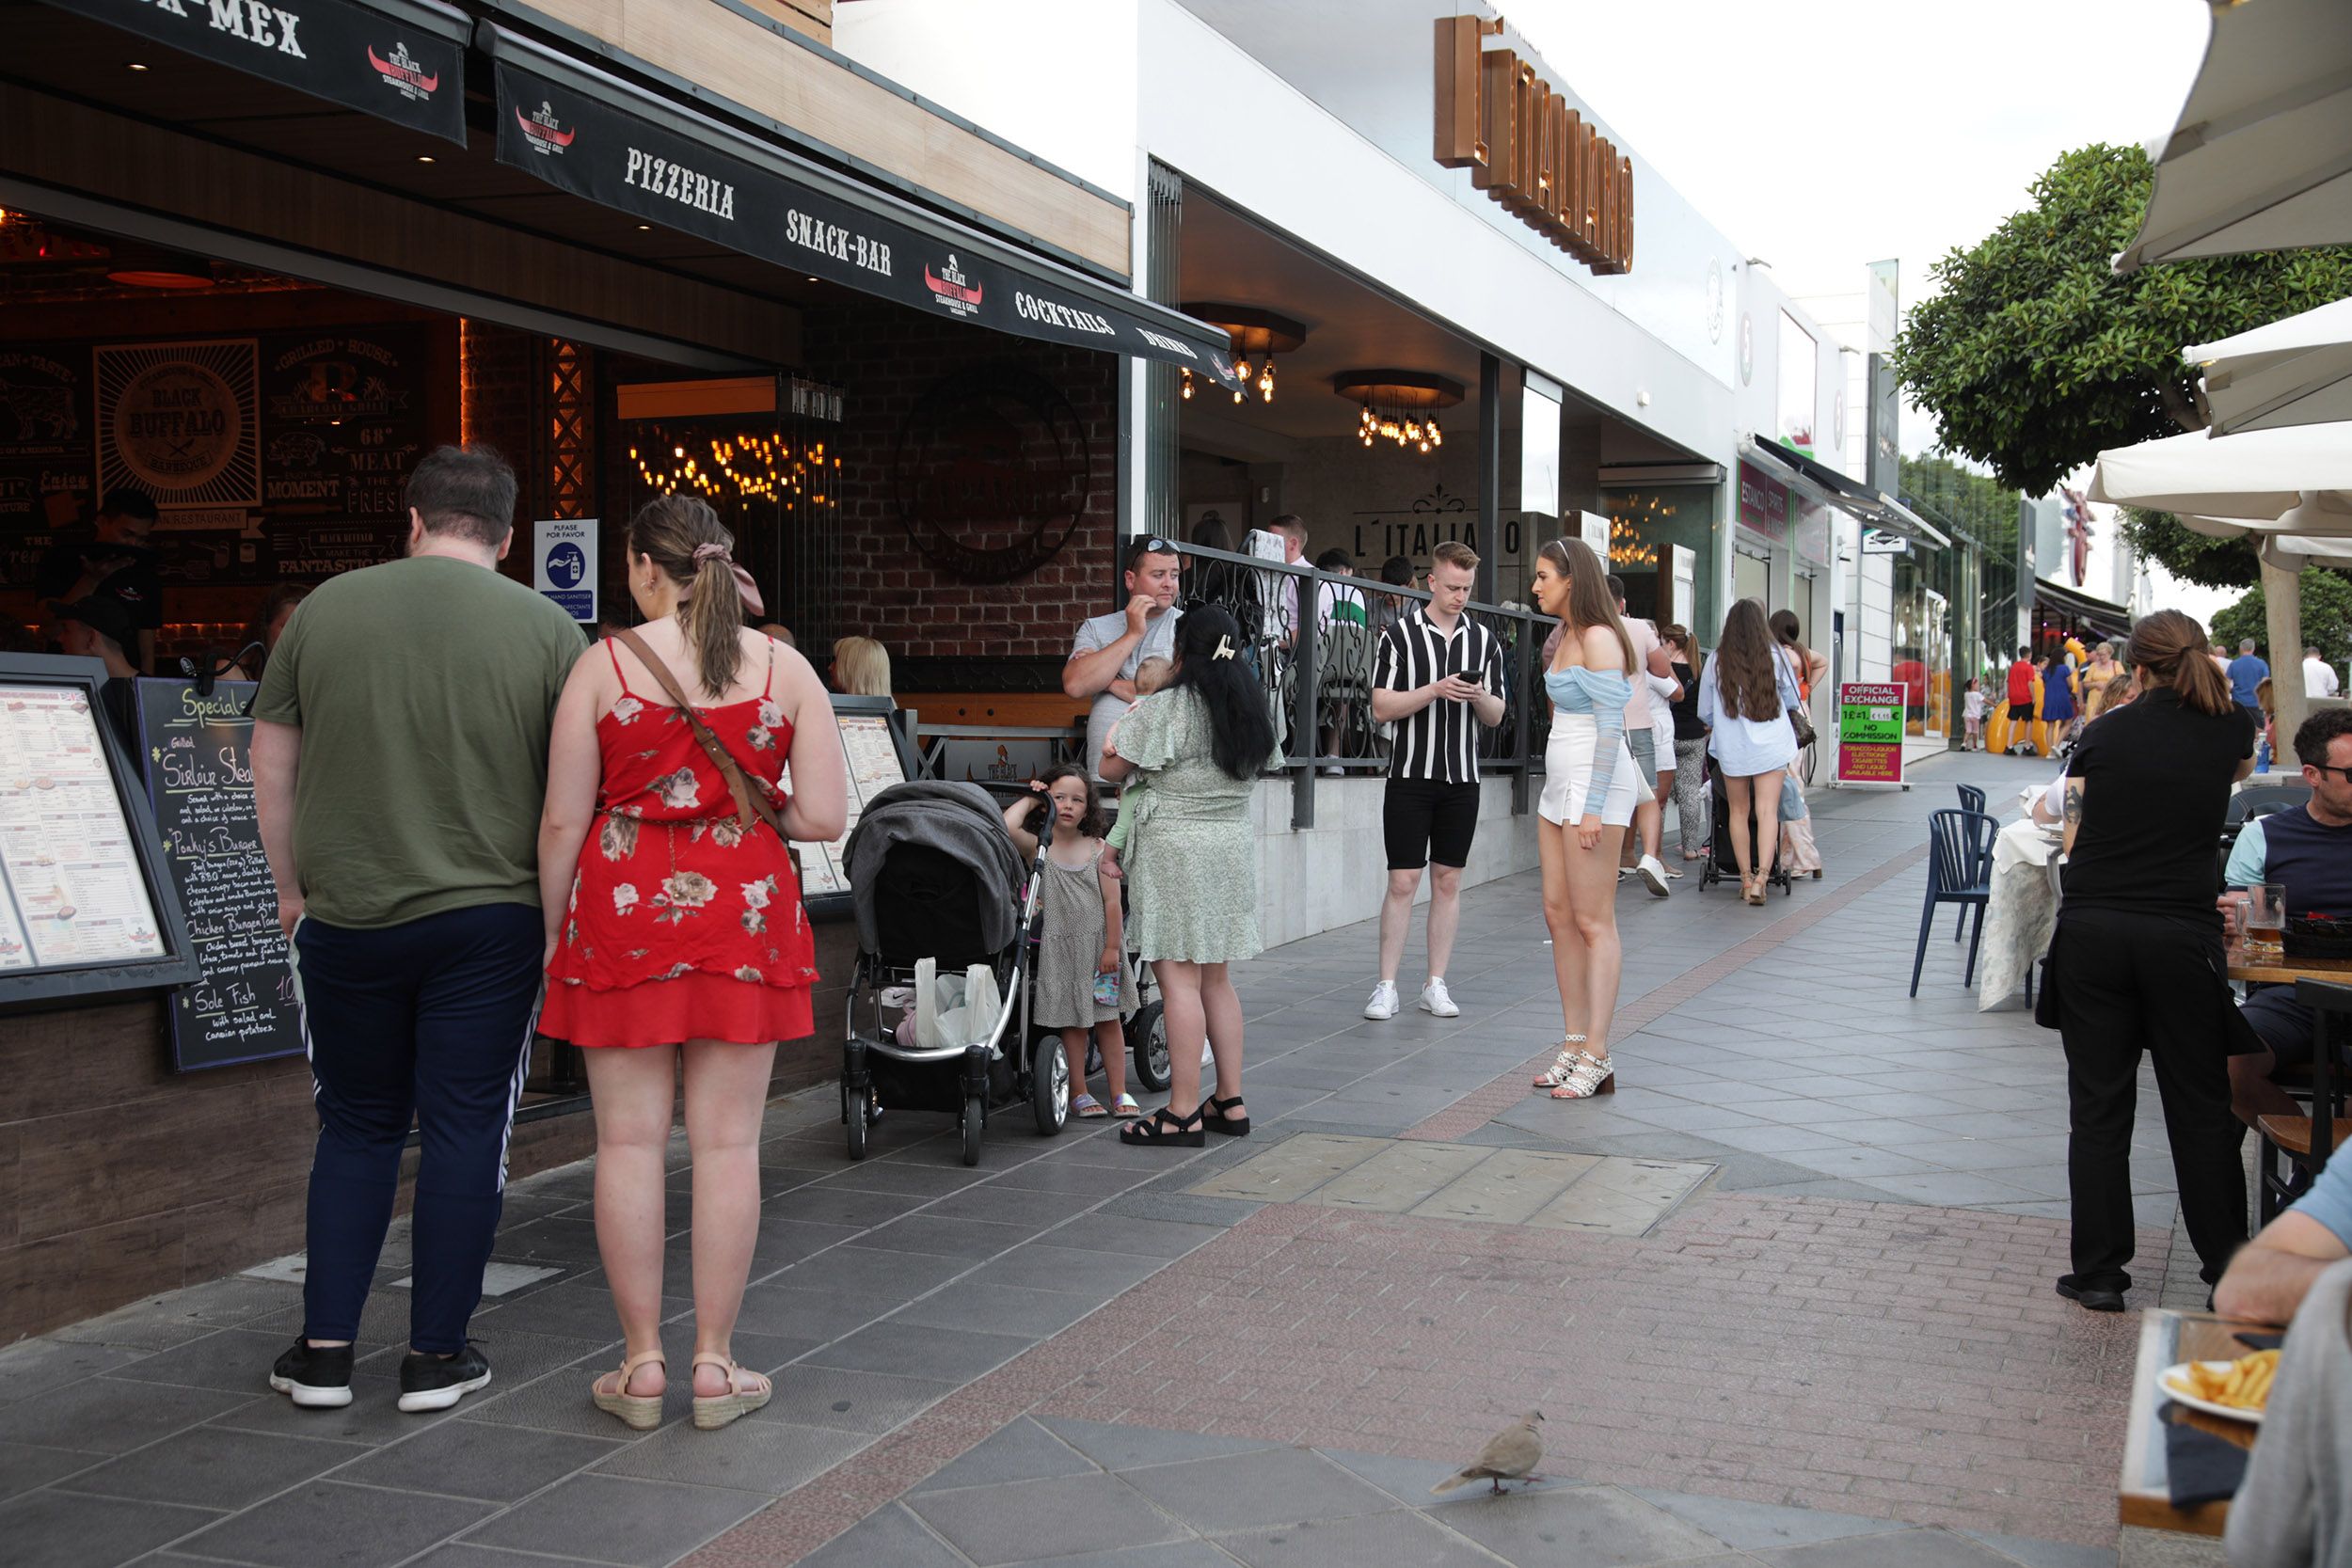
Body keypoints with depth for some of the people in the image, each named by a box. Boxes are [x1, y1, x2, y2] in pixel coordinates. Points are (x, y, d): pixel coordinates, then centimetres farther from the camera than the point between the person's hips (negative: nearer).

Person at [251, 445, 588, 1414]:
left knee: (358, 1127, 15)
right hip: (488, 917, -2)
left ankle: (324, 1351, 15)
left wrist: (291, 888, 18)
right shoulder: (546, 628, -3)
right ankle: (436, 1356, 11)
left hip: (344, 921, 2)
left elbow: (272, 768, 8)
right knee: (465, 1132, 6)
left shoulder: (325, 608, 3)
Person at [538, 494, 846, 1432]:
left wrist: (554, 932, 10)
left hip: (624, 910, -1)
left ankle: (642, 1364, 13)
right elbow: (824, 816, -3)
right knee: (726, 1141, 6)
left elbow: (562, 823, -2)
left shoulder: (604, 666, -3)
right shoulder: (785, 670, 1)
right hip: (743, 915, 1)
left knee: (630, 1139, 6)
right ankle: (714, 1365, 12)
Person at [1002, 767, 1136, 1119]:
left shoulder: (1098, 849, 0)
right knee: (1072, 1023, 4)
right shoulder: (1037, 848, -3)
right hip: (1059, 948, -1)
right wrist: (1031, 799, -7)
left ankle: (1119, 1092, 13)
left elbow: (1112, 901, -1)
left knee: (1108, 1020, 7)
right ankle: (1078, 1094, 13)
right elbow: (1007, 825, -24)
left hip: (1098, 945, 1)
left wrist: (1112, 947, -6)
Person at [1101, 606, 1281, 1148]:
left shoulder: (1163, 709, -11)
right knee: (1216, 978, 14)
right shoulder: (1254, 710, 8)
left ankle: (1183, 1113, -5)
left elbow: (1111, 768, -4)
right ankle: (1230, 1102, 17)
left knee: (1178, 979, -5)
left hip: (1176, 848, -7)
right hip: (1234, 847, 7)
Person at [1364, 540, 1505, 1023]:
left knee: (1448, 880, 6)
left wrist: (1480, 697, -11)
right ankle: (1386, 987, 2)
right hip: (1410, 775, -3)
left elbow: (1495, 717, 12)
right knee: (1402, 881, -4)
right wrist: (1436, 690, -18)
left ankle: (1436, 984, 13)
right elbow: (1381, 708, -6)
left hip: (1462, 778, 3)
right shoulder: (1399, 635, -1)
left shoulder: (1484, 641, 10)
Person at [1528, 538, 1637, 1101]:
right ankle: (1574, 1044, 13)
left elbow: (1610, 725, -17)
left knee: (1593, 921, -8)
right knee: (1558, 915, 8)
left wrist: (1593, 806, -21)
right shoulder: (1566, 636, 17)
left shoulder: (1599, 638, -12)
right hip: (1560, 781, 10)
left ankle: (1596, 1056, -5)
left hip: (1596, 780, -10)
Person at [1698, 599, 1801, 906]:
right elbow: (1792, 700, 13)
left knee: (1738, 811, 13)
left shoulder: (1717, 660, -1)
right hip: (1771, 745, -1)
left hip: (1731, 746, 1)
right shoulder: (1774, 656, -2)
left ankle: (1746, 877, 16)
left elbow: (1705, 711, 8)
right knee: (1767, 811, -3)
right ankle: (1761, 877, -17)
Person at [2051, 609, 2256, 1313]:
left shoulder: (2104, 734, 0)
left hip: (2091, 932, 0)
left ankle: (2099, 1272, 12)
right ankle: (2229, 1271, 17)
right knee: (2200, 1106, 10)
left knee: (2098, 1107, 7)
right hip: (2182, 934, 0)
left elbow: (2072, 839, 7)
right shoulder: (2230, 729, 2)